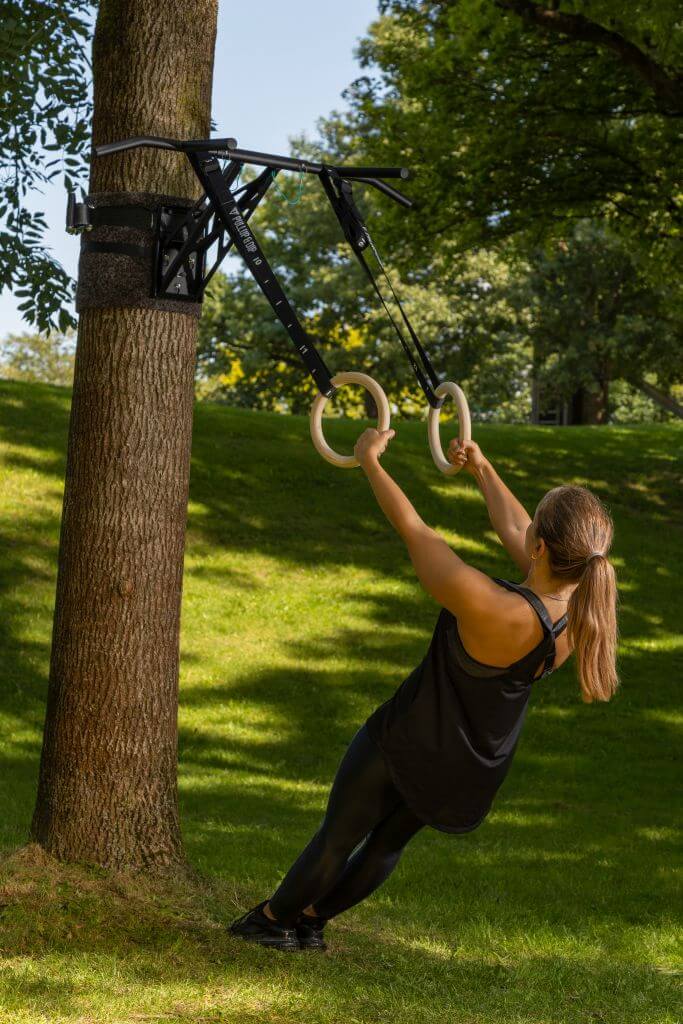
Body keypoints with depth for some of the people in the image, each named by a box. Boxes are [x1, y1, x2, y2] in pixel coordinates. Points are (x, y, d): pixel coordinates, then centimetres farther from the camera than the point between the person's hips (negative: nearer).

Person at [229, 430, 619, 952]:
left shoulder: (490, 608, -39)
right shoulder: (579, 610, -20)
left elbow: (415, 532, -25)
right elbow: (511, 529, -1)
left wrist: (371, 460, -10)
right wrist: (482, 468, 13)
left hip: (411, 745, -6)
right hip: (473, 771, 6)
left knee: (339, 836, 20)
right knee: (390, 840, 28)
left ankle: (274, 917, 42)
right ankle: (313, 919, 47)